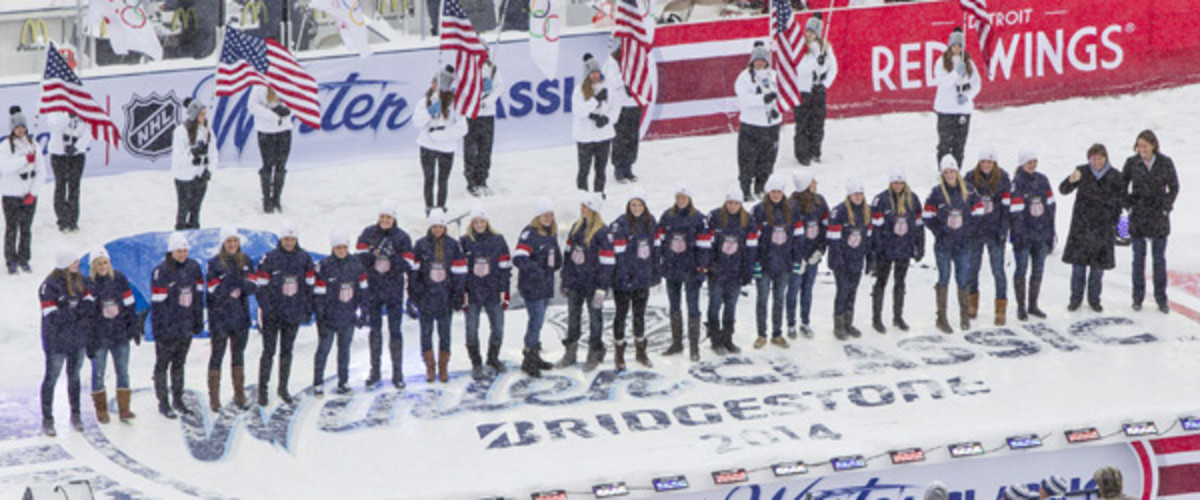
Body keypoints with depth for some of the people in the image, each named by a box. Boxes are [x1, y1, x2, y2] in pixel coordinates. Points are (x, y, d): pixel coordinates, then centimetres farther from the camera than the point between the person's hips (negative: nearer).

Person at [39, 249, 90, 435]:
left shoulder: (79, 280, 1)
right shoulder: (50, 285, -19)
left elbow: (89, 303, 5)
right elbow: (51, 317, -22)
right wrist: (75, 310, -23)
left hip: (78, 339, 6)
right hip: (57, 341, -6)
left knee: (74, 377, 18)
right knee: (51, 378, 4)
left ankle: (75, 415, 31)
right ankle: (47, 419, 13)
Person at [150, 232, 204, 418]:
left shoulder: (193, 268, 3)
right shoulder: (161, 272, -15)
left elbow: (198, 296, 10)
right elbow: (157, 302, -15)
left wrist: (198, 322, 11)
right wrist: (159, 329, -17)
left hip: (186, 326, 6)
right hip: (167, 328, -6)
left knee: (179, 364, 18)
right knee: (162, 364, 6)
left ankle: (178, 400, 29)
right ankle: (163, 403, 16)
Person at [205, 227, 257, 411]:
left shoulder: (246, 261, 6)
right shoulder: (214, 263, -7)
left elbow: (253, 286, -3)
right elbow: (214, 291, -14)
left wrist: (234, 287, -18)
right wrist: (234, 291, -14)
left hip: (241, 316, 4)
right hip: (220, 318, -4)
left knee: (239, 354, 13)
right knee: (217, 355, 0)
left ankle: (240, 396, 21)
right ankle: (214, 398, 5)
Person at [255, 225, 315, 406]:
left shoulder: (304, 258, 2)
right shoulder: (270, 258, -8)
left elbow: (309, 285, 9)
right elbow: (261, 286, -7)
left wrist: (308, 309, 8)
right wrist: (263, 309, -12)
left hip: (294, 314, 3)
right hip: (272, 314, -3)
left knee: (287, 351, 14)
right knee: (269, 351, -1)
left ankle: (283, 388, 26)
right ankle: (263, 389, 8)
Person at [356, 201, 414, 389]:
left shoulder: (402, 237, -2)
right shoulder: (369, 233, 1)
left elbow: (408, 265, -7)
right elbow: (359, 256, -6)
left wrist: (392, 256, -22)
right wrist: (376, 253, -22)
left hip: (394, 291, -1)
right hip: (372, 288, 1)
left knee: (395, 330, 1)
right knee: (374, 329, 9)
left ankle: (398, 373, 6)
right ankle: (375, 370, 20)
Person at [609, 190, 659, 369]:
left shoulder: (651, 223, 4)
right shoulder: (620, 225, -16)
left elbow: (655, 247, 12)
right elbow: (618, 253, -17)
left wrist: (656, 270, 12)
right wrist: (624, 274, -20)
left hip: (643, 277, 5)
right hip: (624, 280, -5)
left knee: (640, 314, 17)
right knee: (621, 314, 5)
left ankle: (640, 352, 30)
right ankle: (619, 355, 15)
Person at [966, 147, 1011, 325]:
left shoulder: (1002, 178, -4)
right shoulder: (971, 178, -1)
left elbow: (1006, 204, -3)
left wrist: (1003, 229, -8)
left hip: (995, 231, -2)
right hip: (974, 230, 2)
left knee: (998, 269, -4)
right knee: (973, 267, 14)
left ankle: (1001, 309, 1)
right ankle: (972, 302, 33)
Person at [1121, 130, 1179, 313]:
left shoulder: (1165, 163, -6)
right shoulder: (1132, 163, -4)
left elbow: (1174, 186, 5)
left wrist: (1166, 206, -3)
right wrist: (1128, 205, 0)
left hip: (1159, 216, -1)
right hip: (1138, 216, 1)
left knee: (1159, 258, 6)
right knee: (1138, 258, 7)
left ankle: (1161, 298, 15)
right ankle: (1138, 297, 17)